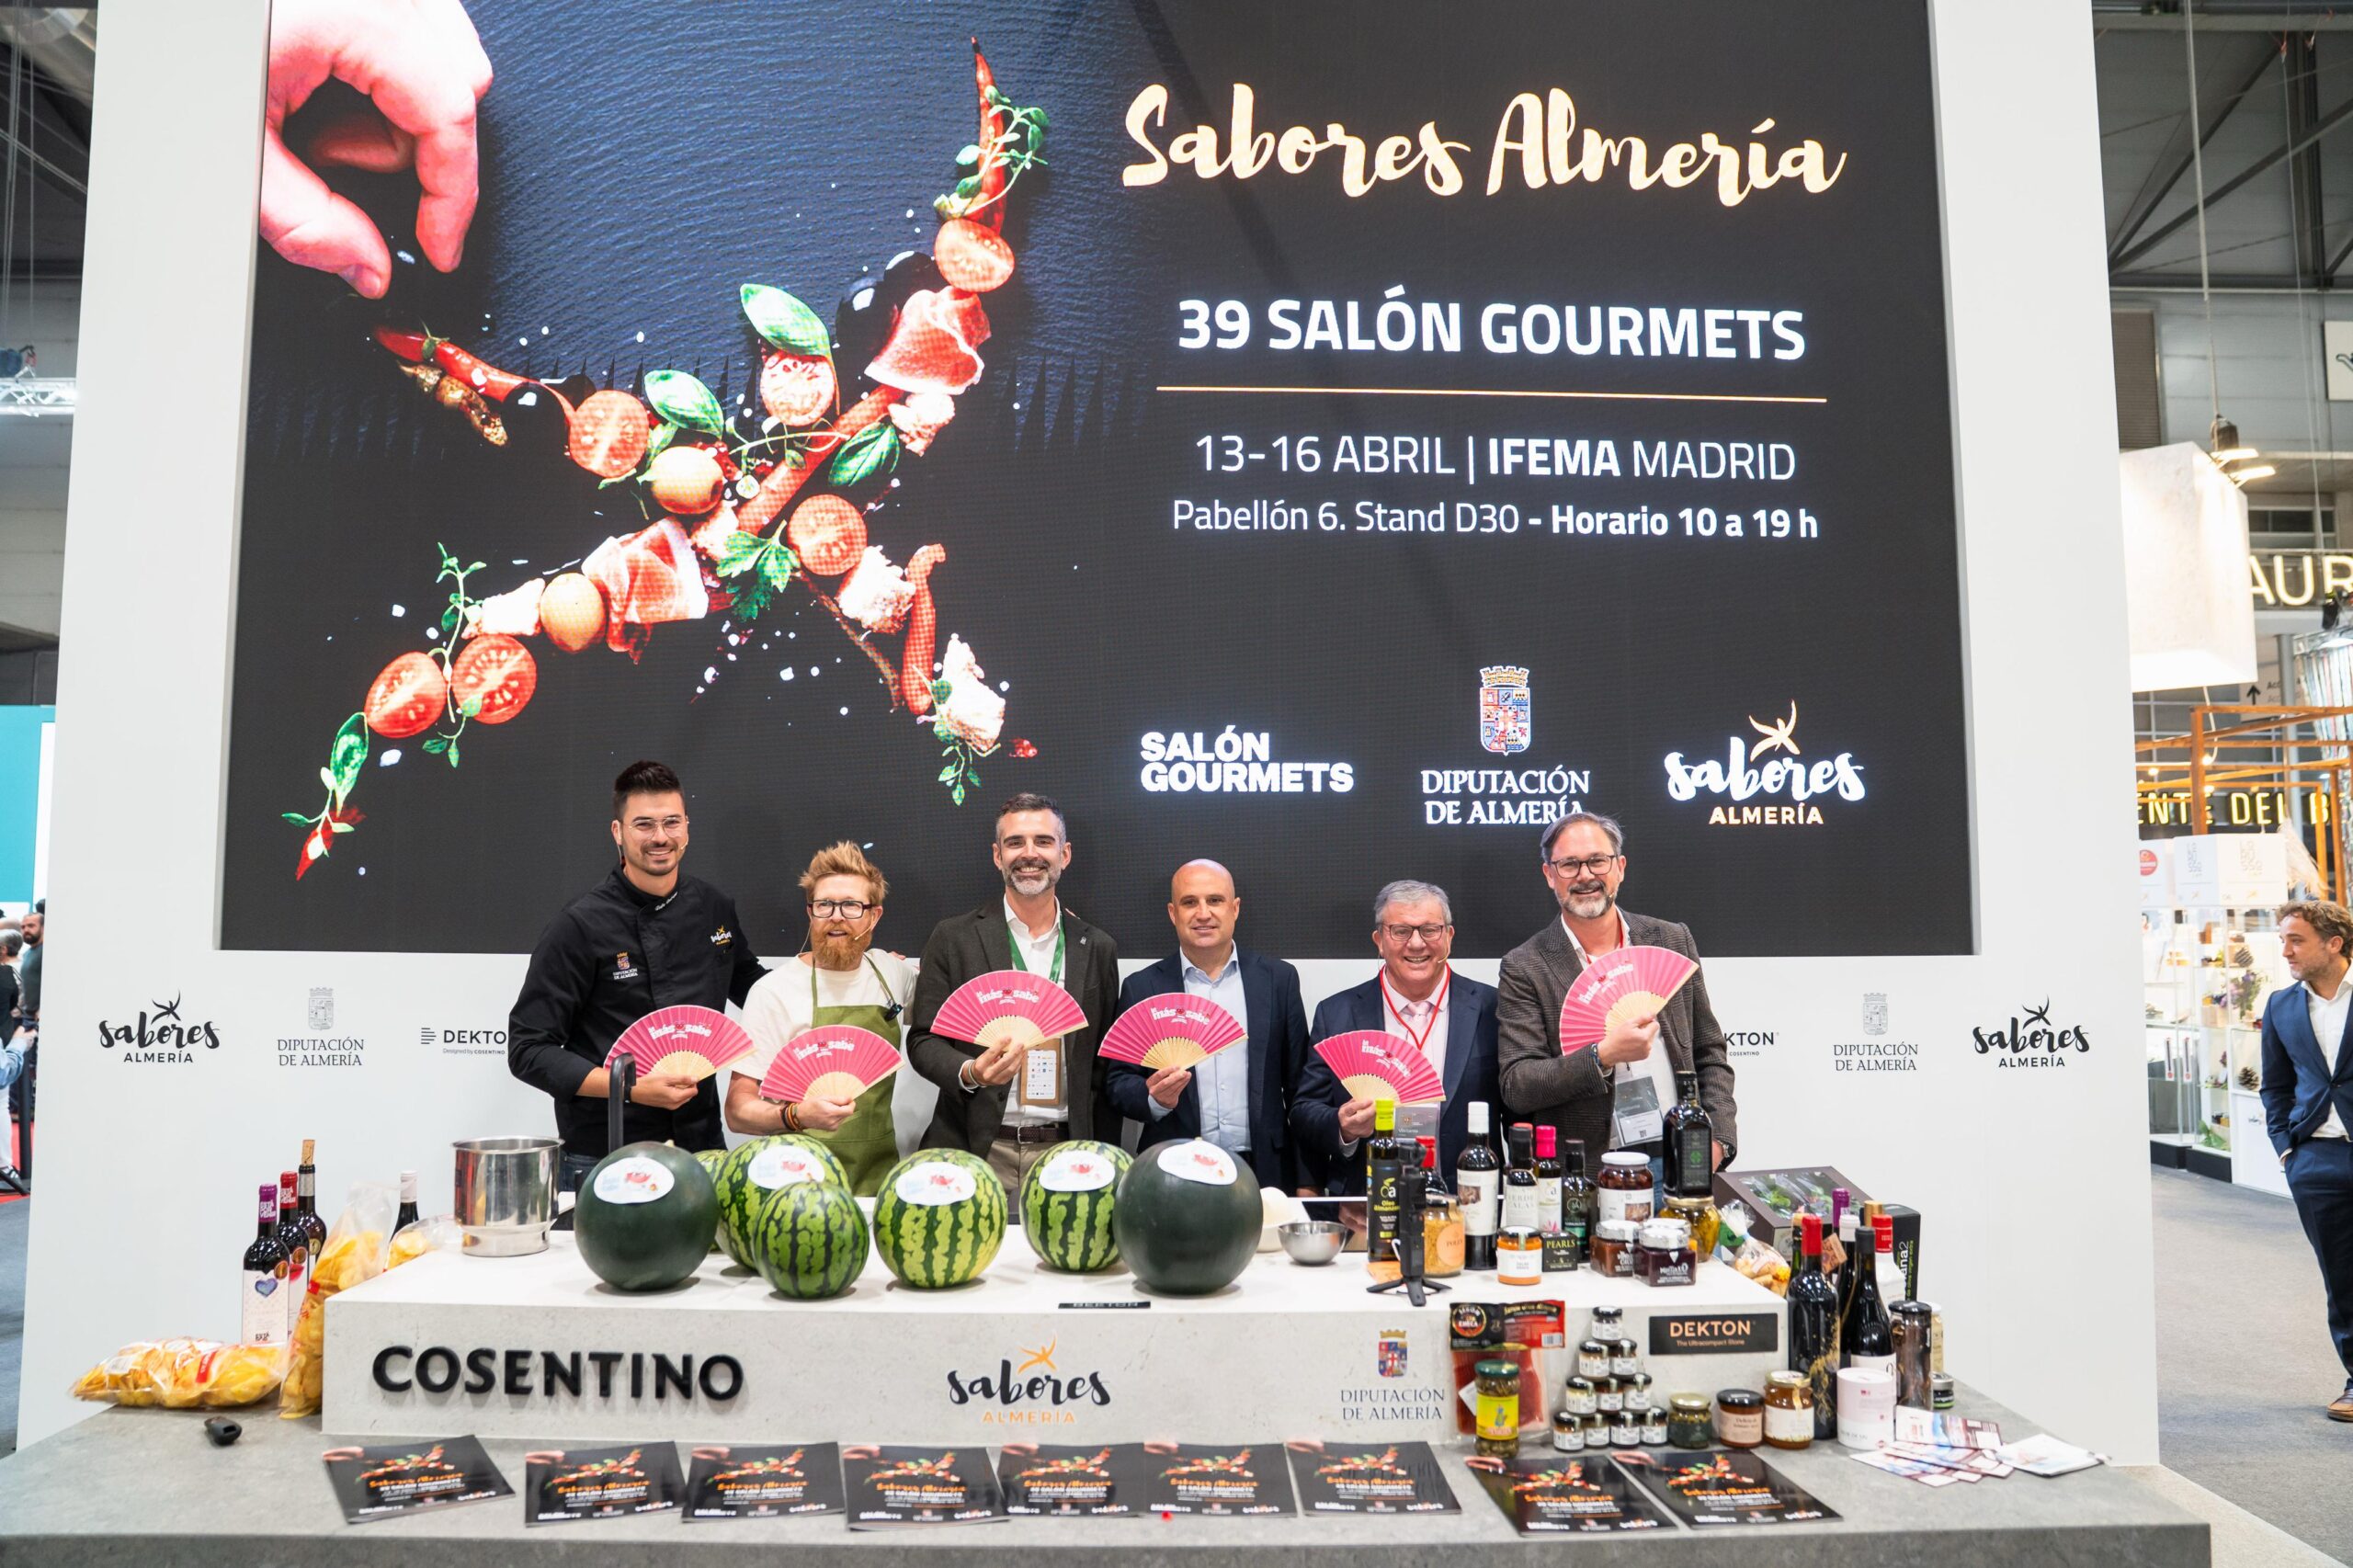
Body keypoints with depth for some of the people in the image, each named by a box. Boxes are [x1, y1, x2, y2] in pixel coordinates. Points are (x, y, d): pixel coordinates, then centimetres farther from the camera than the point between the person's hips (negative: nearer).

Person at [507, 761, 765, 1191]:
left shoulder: (714, 908, 5)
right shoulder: (581, 925, -10)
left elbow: (751, 986, 24)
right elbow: (528, 1051, -11)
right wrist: (631, 1088, -20)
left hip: (702, 1145, 5)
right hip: (603, 1158, -4)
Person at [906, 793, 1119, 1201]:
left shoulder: (1098, 949, 8)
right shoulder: (953, 938, 2)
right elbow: (922, 1040, 2)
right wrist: (971, 1072, -19)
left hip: (1062, 1155, 2)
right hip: (975, 1151, -1)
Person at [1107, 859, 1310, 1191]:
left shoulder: (1279, 979, 5)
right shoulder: (1142, 988, 3)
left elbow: (1299, 1083, 5)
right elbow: (1118, 1083, 4)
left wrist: (1308, 1182, 2)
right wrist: (1154, 1098, -18)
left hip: (1264, 1173, 1)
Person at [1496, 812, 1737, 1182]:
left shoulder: (1673, 941, 11)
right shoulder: (1524, 968, -1)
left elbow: (1709, 1054, 16)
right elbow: (1515, 1088, -7)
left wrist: (1716, 1138, 1)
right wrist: (1602, 1057, -19)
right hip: (1584, 1174, -2)